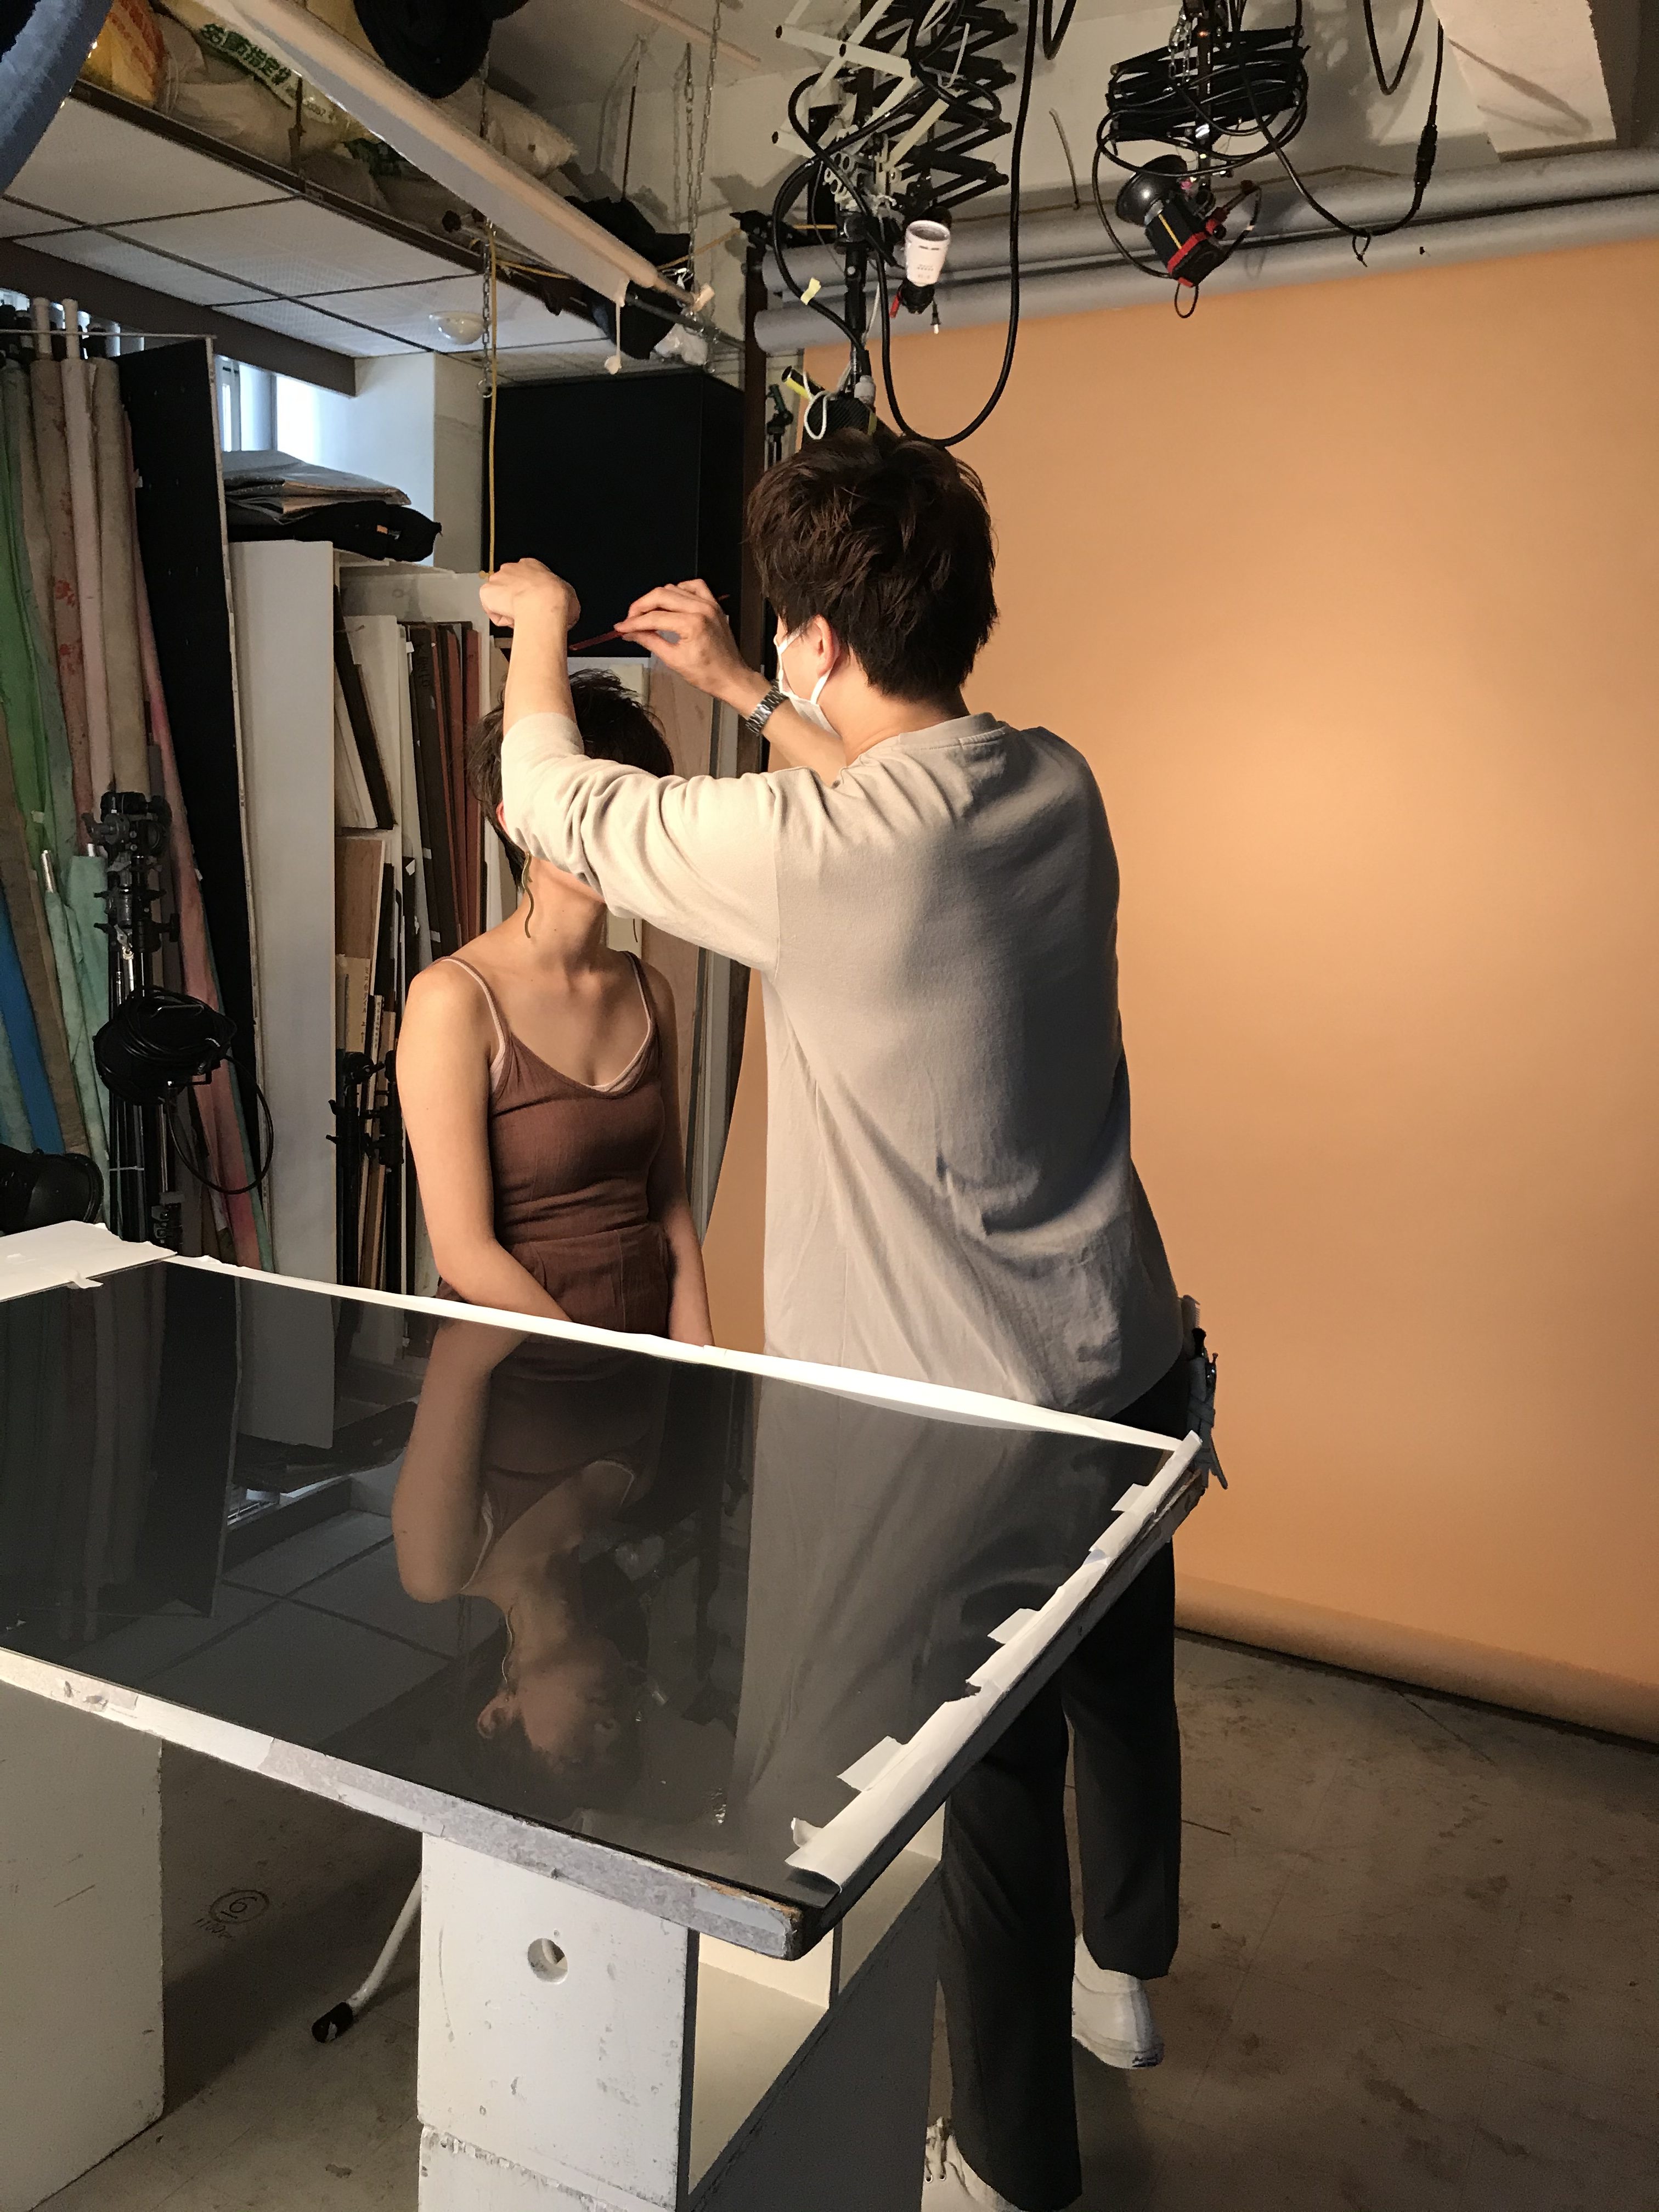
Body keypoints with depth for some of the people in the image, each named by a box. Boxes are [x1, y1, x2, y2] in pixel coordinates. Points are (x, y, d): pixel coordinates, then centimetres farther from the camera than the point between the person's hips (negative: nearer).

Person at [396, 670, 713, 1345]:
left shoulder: (648, 992, 7)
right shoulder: (454, 997, -10)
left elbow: (668, 1203, 11)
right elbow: (464, 1252, -11)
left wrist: (697, 1371, 1)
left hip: (650, 1335, 4)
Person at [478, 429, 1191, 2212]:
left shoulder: (808, 850, -25)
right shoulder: (1059, 788, -3)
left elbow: (553, 803, -8)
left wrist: (538, 625, 12)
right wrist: (737, 694, 25)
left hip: (977, 1411, -7)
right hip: (1130, 1361, 8)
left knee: (998, 1786, 12)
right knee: (1122, 1684, 28)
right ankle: (1122, 1977, 56)